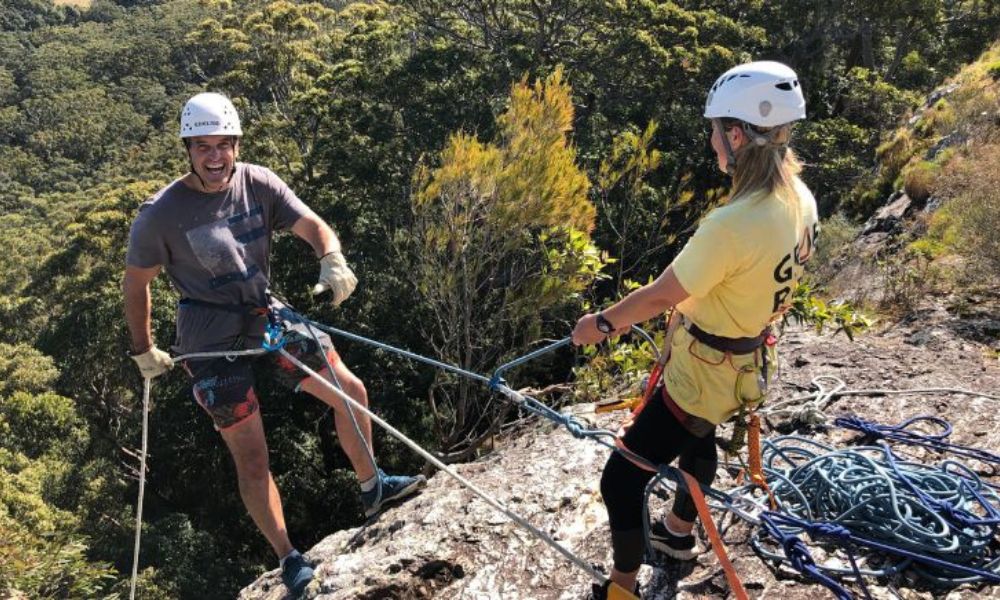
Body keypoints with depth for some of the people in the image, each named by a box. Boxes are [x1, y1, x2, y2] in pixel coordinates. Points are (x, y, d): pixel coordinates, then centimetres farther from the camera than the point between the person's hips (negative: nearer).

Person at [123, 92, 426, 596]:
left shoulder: (258, 184, -6)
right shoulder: (161, 213, -14)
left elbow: (312, 226, -12)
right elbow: (136, 283, -3)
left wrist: (333, 261, -34)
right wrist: (143, 351, 3)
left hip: (267, 316, 5)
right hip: (211, 340, -4)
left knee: (351, 391, 6)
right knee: (250, 454, -5)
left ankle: (372, 488, 29)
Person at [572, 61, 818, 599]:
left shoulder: (733, 224, -34)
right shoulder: (799, 200, -7)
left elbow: (661, 296, -24)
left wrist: (602, 323, -6)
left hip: (702, 377, -9)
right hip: (745, 364, 10)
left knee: (620, 482, 2)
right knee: (697, 436, 35)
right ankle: (679, 532, 60)